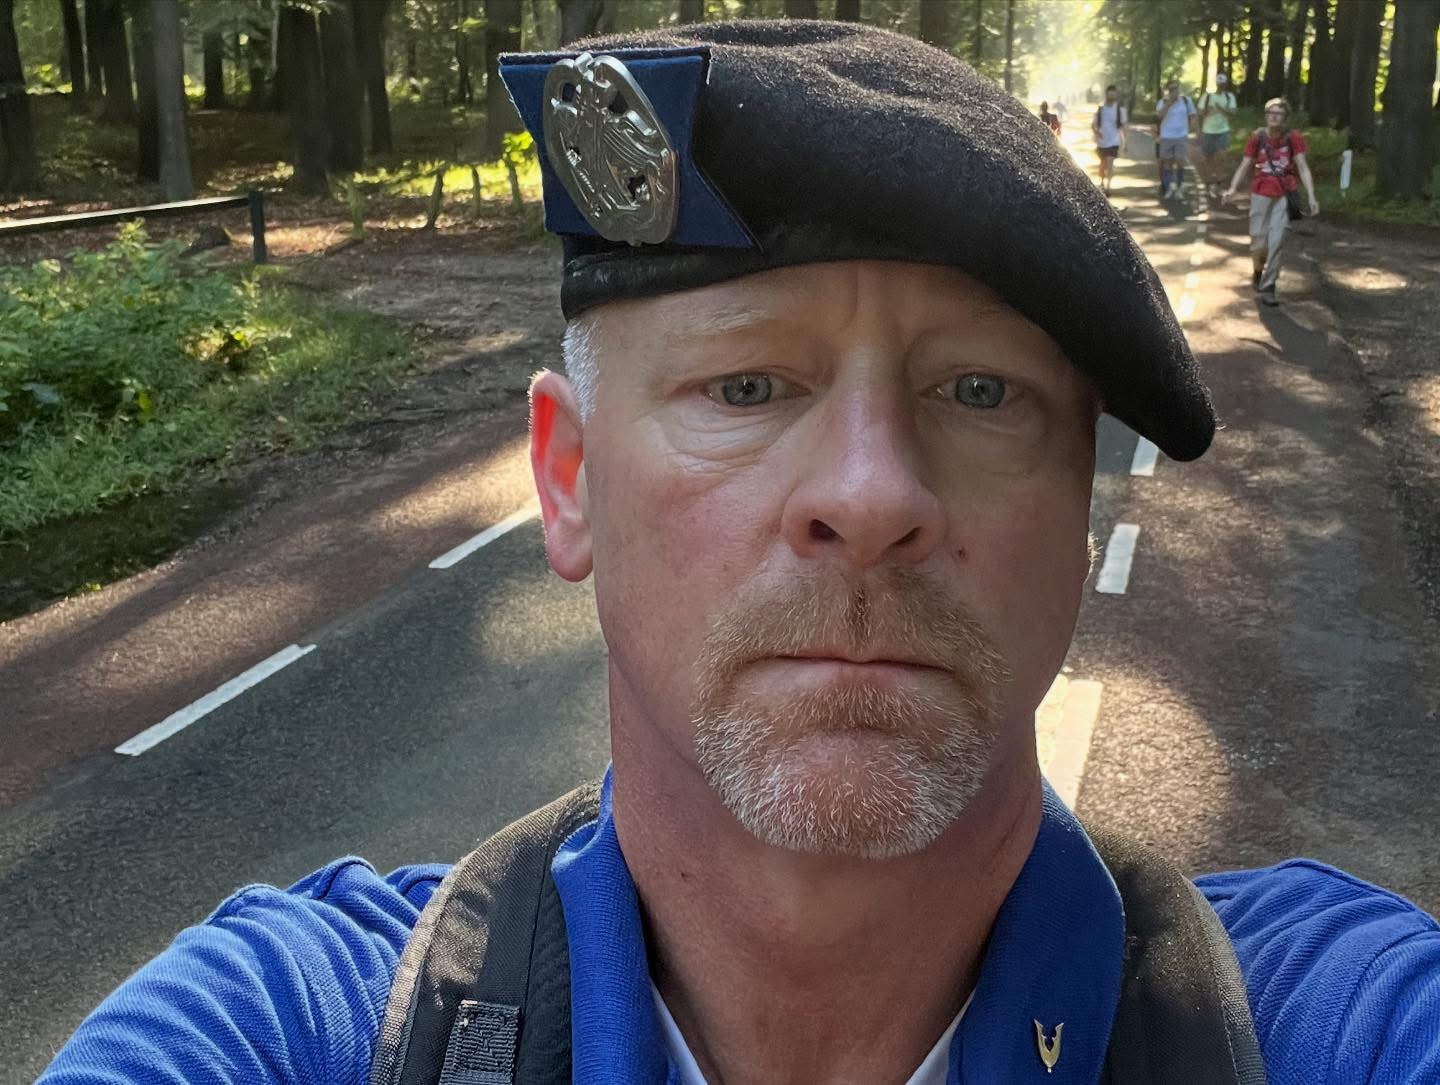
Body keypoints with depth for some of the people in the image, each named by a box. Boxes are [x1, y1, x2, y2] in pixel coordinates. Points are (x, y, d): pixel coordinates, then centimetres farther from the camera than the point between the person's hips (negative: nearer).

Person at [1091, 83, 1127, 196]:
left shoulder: (1120, 109, -3)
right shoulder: (1100, 108, 0)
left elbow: (1123, 126, 4)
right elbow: (1093, 124, 4)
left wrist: (1123, 142, 3)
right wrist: (1096, 131, -18)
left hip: (1114, 141, -3)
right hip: (1101, 141, 3)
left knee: (1110, 163, -15)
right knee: (1103, 163, 17)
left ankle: (1108, 186, -17)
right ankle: (1102, 183, 37)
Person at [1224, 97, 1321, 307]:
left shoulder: (1294, 137, -2)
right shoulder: (1257, 137, 0)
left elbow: (1303, 167, -5)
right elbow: (1244, 165, 0)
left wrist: (1312, 196, -14)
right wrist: (1233, 188, -16)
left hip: (1285, 196, -1)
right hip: (1261, 195, 1)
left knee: (1277, 242, -8)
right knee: (1259, 243, 1)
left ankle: (1267, 288, 1)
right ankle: (1257, 270, 35)